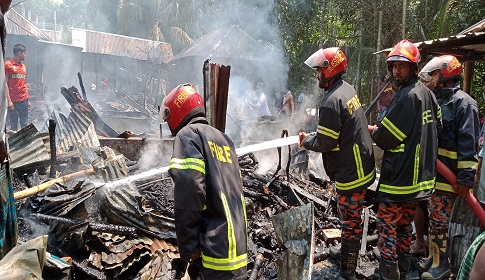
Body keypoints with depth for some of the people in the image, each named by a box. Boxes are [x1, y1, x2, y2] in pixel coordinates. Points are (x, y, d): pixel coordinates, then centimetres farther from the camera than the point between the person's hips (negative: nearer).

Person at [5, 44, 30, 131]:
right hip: (13, 101, -5)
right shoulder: (7, 65, -5)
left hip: (24, 101, 5)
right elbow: (5, 84, -7)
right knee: (13, 125, 1)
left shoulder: (23, 66, 13)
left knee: (24, 125, 8)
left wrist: (28, 100, 14)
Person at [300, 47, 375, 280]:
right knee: (351, 217, 24)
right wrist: (314, 134, 10)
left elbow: (324, 143, -20)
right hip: (361, 166, 10)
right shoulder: (348, 89, 8)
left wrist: (306, 141, -1)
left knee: (350, 221, 2)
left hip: (350, 172, -10)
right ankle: (346, 253, 42)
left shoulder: (331, 101, -23)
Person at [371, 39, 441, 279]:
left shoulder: (407, 96, -18)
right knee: (405, 224, 18)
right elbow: (437, 124, 18)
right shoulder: (427, 93, 9)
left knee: (387, 225, 0)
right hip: (420, 175, 9)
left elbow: (384, 139, -18)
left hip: (399, 176, -9)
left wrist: (375, 131, 5)